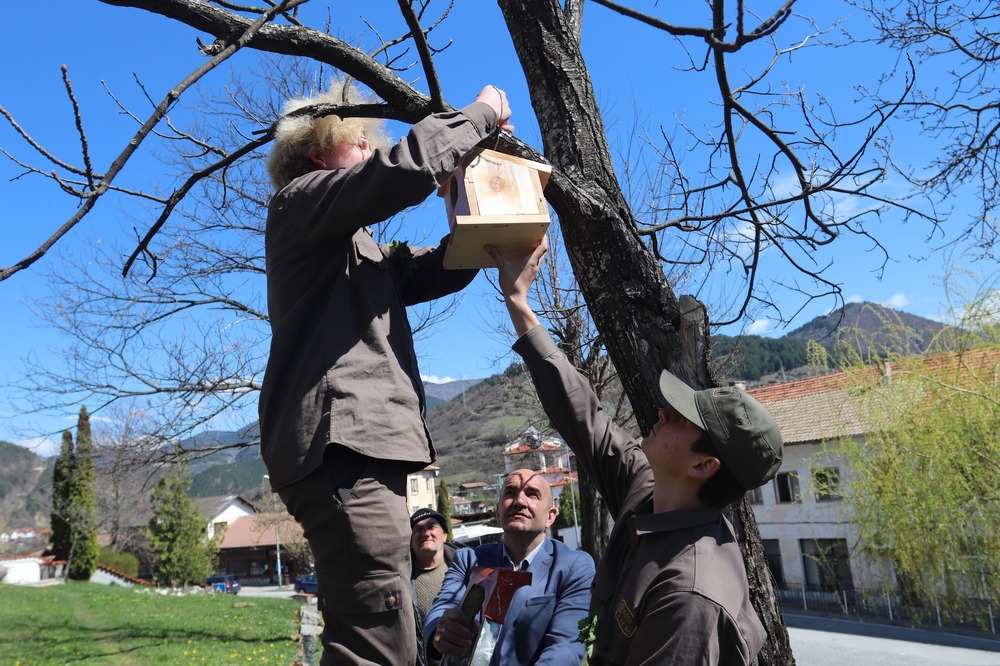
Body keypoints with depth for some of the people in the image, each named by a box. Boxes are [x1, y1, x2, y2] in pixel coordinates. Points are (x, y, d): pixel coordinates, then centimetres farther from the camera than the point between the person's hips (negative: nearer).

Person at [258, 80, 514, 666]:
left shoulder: (361, 249, 31)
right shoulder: (301, 201, 3)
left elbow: (443, 270, 25)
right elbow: (406, 169, -13)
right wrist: (479, 116, 1)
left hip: (363, 446, 10)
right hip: (342, 446, -10)